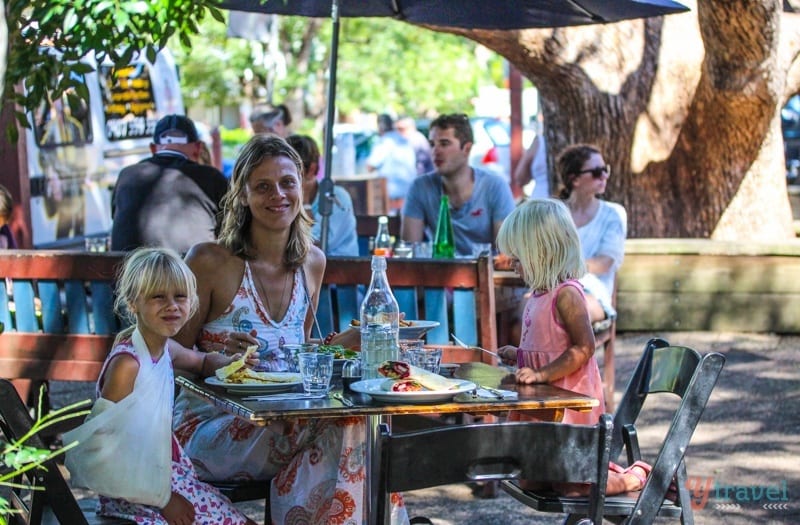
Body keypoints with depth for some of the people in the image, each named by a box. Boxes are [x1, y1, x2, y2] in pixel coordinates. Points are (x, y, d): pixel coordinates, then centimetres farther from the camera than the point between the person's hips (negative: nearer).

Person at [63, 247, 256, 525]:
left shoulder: (166, 349, 4)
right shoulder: (127, 363, -21)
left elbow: (204, 362, 28)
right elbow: (101, 442, -23)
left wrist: (230, 363, 4)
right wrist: (162, 497, -19)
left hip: (169, 471, 8)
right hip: (136, 489, -8)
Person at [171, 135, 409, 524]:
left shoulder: (312, 262, 11)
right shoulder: (210, 261, -7)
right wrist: (216, 361, -24)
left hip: (281, 423, 6)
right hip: (209, 429, -6)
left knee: (355, 417, -29)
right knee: (342, 422, -31)